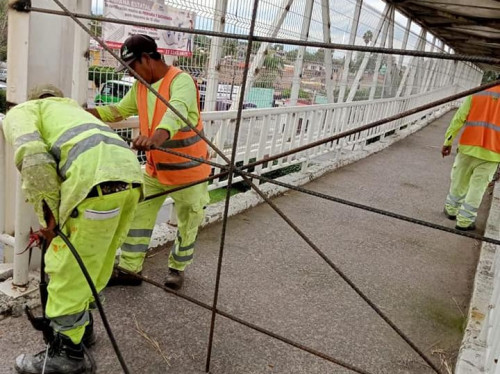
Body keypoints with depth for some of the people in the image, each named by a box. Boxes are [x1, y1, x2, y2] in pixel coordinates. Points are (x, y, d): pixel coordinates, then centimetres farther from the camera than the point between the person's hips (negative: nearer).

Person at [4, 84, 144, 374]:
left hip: (97, 179, -8)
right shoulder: (71, 110, 43)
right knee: (93, 263, 24)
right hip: (129, 173, 8)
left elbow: (33, 157, -3)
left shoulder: (20, 112, 20)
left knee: (67, 270, 7)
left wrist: (49, 216, 4)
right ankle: (81, 325, 41)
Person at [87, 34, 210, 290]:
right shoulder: (140, 86, 3)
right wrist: (86, 113, 3)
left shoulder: (181, 80, -22)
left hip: (189, 169, -7)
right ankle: (129, 269, 19)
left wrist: (157, 136, -62)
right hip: (156, 168, 7)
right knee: (138, 216, 7)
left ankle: (177, 268, 31)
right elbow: (120, 110, 16)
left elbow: (177, 111, -42)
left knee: (187, 224, 10)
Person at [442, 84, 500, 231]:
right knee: (477, 187, 6)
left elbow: (458, 119, 0)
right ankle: (464, 220, 9)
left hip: (468, 148, 2)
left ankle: (451, 209, 35)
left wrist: (447, 142, 4)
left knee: (459, 182, 18)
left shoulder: (476, 95, 6)